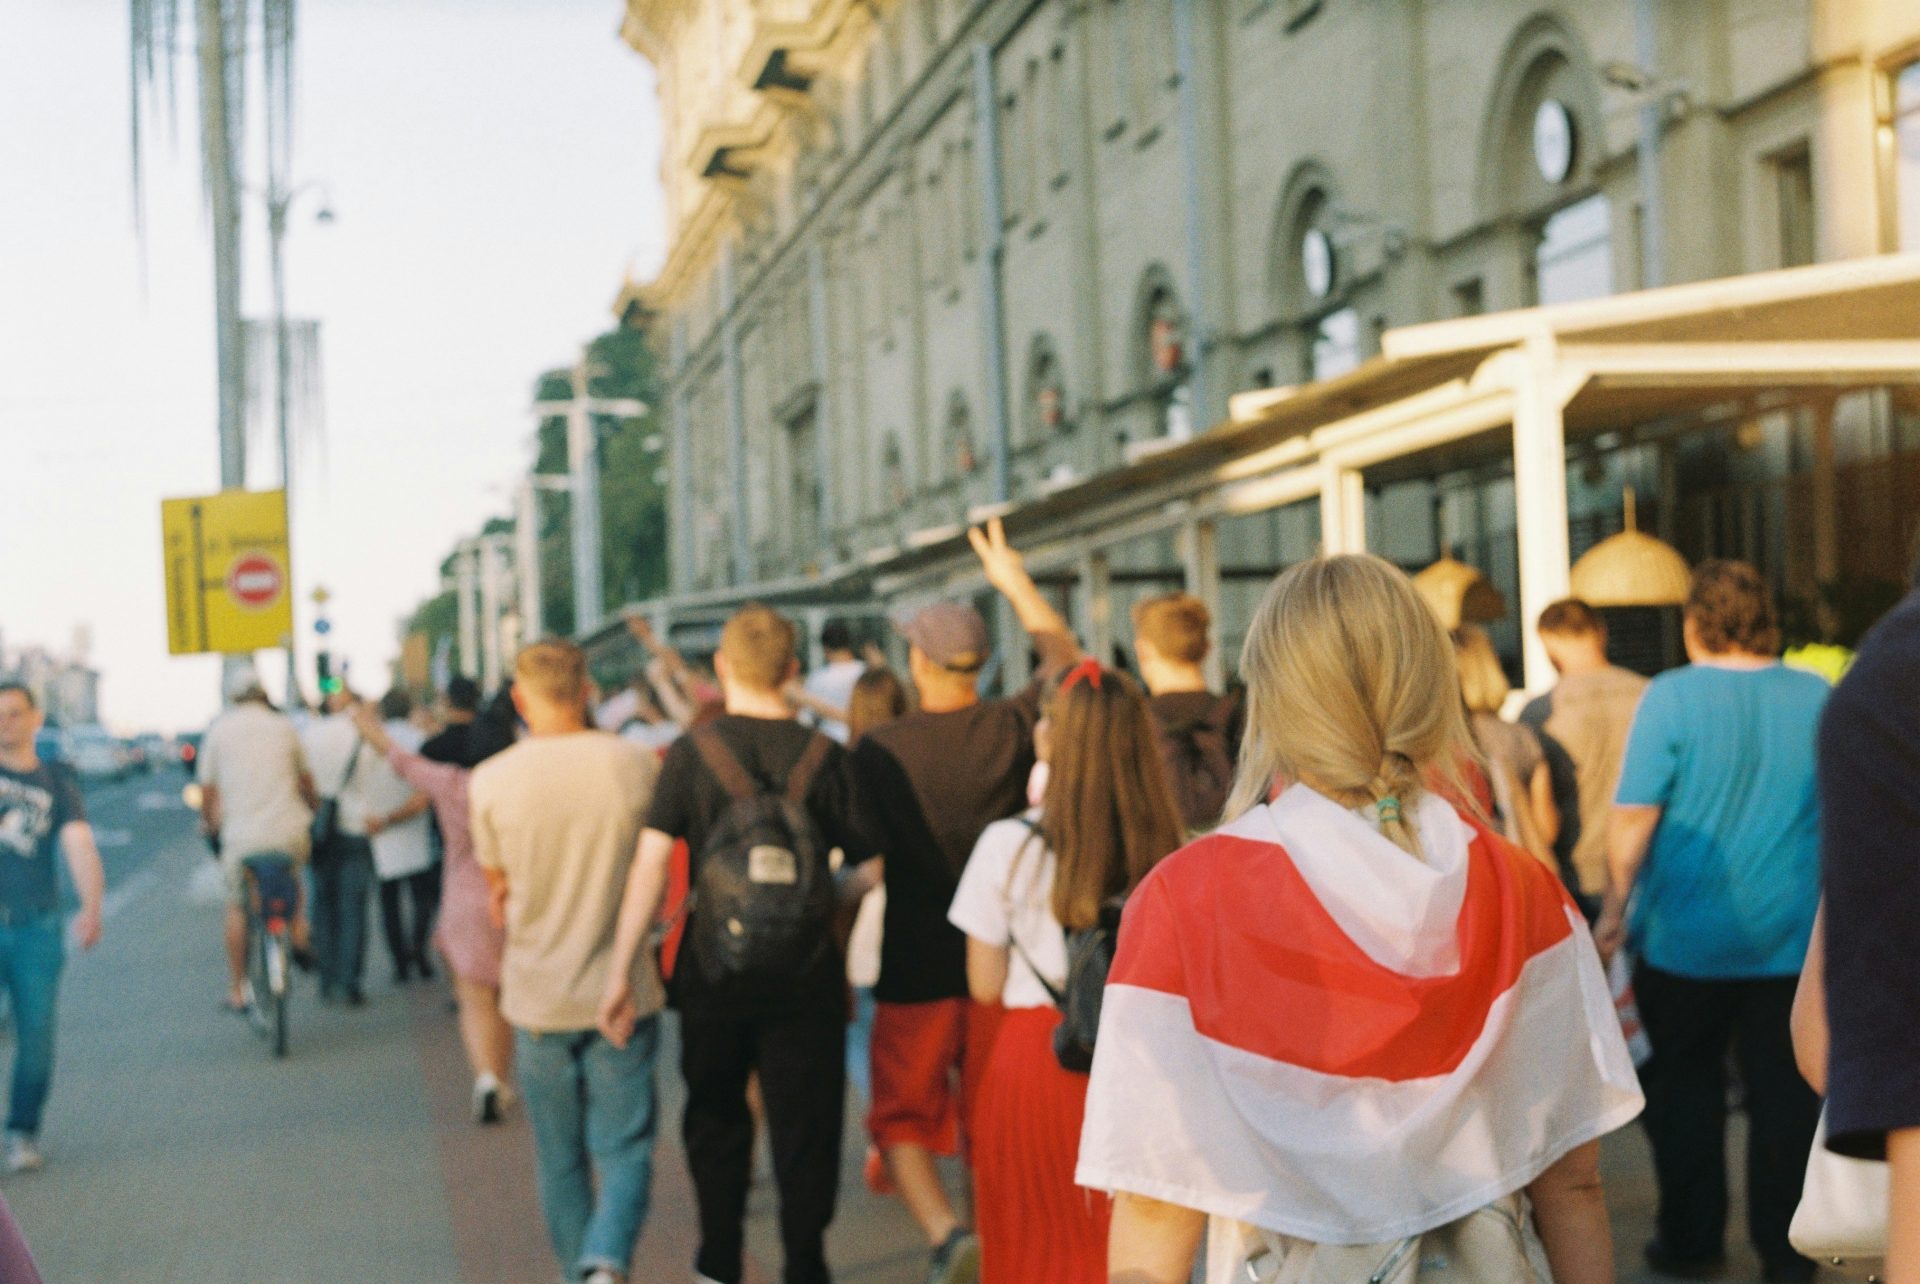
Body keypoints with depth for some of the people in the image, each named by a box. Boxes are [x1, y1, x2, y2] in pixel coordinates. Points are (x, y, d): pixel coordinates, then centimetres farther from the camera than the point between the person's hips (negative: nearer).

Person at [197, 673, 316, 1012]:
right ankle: (298, 929, 13)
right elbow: (306, 780, 17)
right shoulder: (283, 726, 6)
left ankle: (237, 990, 16)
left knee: (237, 908, 13)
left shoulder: (218, 730, 3)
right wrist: (314, 809, 36)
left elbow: (208, 789, 7)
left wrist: (208, 822, 27)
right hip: (290, 830, 1)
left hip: (242, 834, -1)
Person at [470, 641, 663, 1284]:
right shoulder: (635, 765, -8)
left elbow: (499, 887, 4)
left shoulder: (490, 781, -8)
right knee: (624, 1151, 3)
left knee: (560, 1160, 15)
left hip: (539, 996, 1)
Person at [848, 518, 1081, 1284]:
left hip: (917, 969, -3)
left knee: (903, 1116, 6)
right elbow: (1065, 659, 17)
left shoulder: (879, 751, -12)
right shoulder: (1011, 730, -4)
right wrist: (1016, 581, 26)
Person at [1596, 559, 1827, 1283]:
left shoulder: (1673, 697, -10)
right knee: (1785, 1096, 9)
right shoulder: (1821, 702, 1)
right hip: (1791, 941, 2)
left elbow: (1633, 817, -13)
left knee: (1685, 1094, 11)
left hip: (1685, 942, -2)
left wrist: (1613, 912, -5)